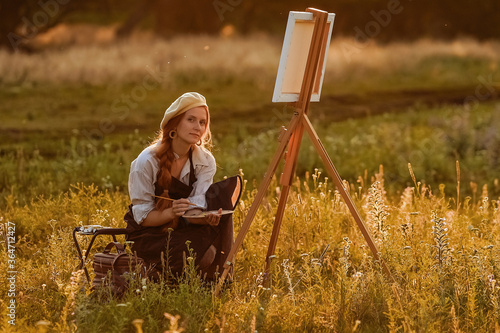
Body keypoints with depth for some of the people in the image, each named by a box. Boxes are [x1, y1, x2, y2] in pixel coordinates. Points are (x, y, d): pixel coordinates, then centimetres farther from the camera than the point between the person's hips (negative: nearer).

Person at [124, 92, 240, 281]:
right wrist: (171, 212, -37)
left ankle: (216, 277, -9)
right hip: (149, 235, -5)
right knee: (200, 256, -32)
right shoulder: (147, 161, -17)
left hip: (182, 230, 5)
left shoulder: (205, 161, -4)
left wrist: (208, 217, -40)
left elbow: (195, 209, -16)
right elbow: (142, 216, -17)